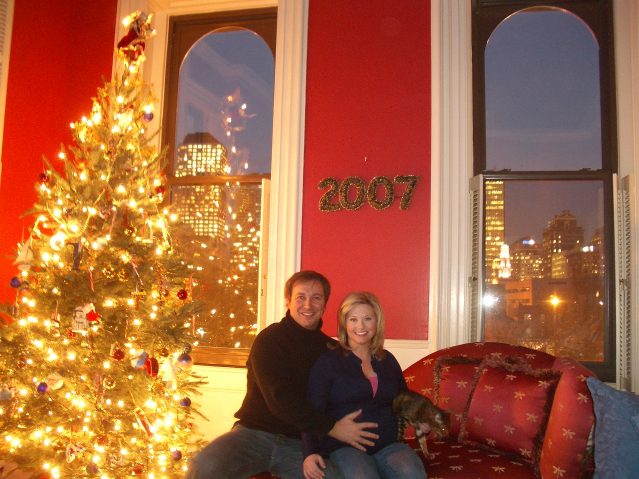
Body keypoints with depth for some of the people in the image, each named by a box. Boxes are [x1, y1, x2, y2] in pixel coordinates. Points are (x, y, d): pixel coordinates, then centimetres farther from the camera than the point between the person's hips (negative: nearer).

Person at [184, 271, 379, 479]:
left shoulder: (331, 348, 9)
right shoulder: (269, 339, -4)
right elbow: (279, 399, -14)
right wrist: (331, 427, -18)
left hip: (298, 444, 3)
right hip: (256, 432, -3)